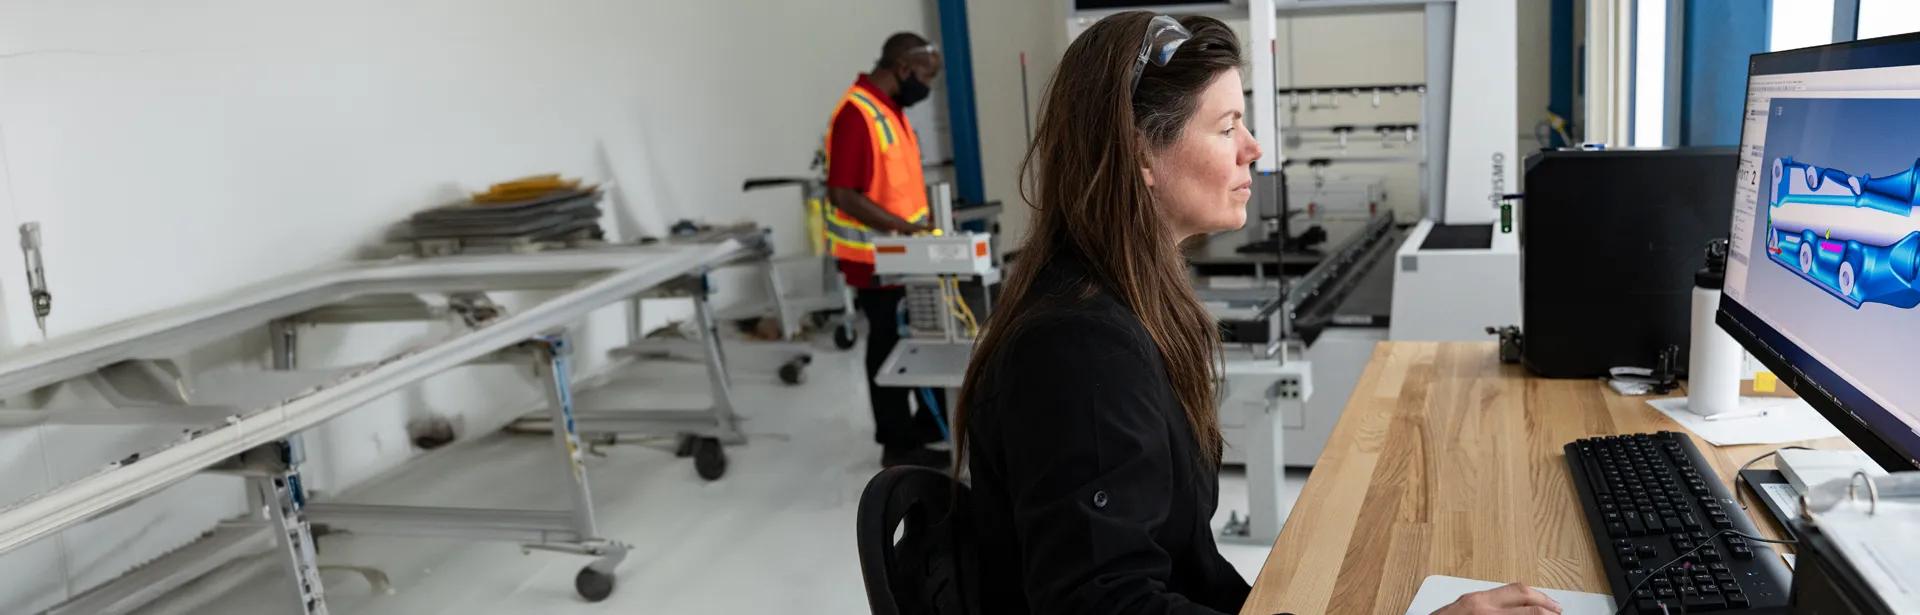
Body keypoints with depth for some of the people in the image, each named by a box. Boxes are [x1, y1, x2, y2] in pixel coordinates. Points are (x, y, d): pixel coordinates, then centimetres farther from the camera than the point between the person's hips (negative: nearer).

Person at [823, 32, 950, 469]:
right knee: (891, 347, 3)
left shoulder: (892, 109, 9)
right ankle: (898, 444, 16)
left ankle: (930, 422, 33)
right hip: (876, 260, -9)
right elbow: (844, 195, -25)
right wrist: (902, 227, -26)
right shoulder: (856, 114, -21)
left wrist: (921, 224, 12)